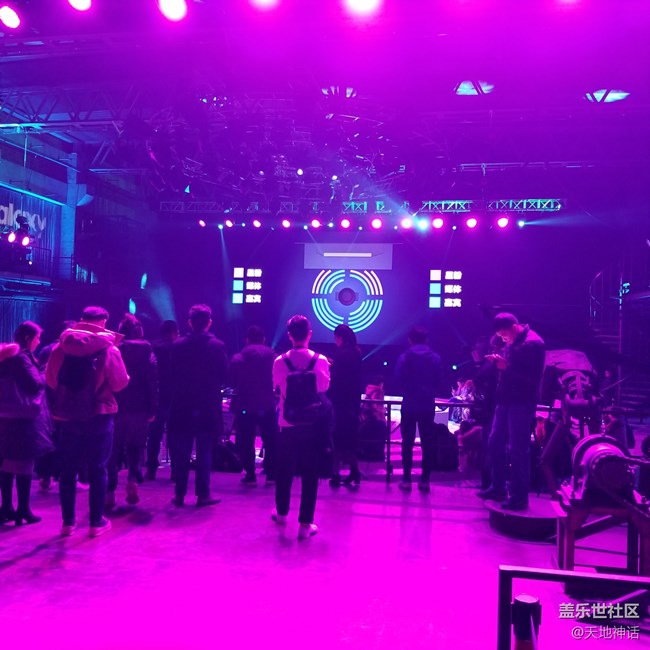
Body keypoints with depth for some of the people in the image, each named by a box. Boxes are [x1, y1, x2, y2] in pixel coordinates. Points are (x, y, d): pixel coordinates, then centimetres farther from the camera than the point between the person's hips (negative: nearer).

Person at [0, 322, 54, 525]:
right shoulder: (21, 358, -15)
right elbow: (36, 384, -17)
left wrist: (38, 377, 11)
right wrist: (43, 376, 1)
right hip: (24, 418, -9)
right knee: (24, 465, -3)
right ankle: (23, 510, 3)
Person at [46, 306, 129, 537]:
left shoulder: (61, 347, 0)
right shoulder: (108, 349, -10)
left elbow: (50, 380, 6)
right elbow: (120, 383, -7)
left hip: (68, 415, 3)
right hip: (99, 415, -3)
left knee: (68, 469, 13)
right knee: (97, 469, 6)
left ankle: (68, 521, 19)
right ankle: (96, 522, 11)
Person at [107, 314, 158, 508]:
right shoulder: (146, 350, -1)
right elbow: (152, 381, -6)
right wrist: (152, 409, -3)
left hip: (114, 408, 1)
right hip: (139, 409, -1)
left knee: (113, 450, 12)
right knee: (135, 447, 15)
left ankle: (110, 492, 11)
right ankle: (133, 478, -9)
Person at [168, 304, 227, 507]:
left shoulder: (178, 345, -3)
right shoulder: (217, 345, -7)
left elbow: (172, 374, 0)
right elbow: (224, 376, -4)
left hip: (183, 406, 2)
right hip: (208, 406, -1)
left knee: (182, 453, 9)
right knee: (204, 453, 5)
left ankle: (180, 494, 14)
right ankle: (203, 494, 8)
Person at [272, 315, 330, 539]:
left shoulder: (280, 361, -8)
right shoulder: (320, 360, -10)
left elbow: (276, 386, 6)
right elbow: (324, 387, 2)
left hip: (288, 424, 1)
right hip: (313, 424, -1)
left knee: (284, 469, 18)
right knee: (310, 473, 6)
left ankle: (281, 512, 37)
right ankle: (306, 524, 9)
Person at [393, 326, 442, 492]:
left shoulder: (404, 358, -5)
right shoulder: (436, 358, 1)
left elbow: (398, 383, -5)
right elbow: (438, 383, 4)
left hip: (409, 405, -1)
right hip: (428, 405, 2)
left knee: (407, 442, 6)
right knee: (427, 442, 8)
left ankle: (406, 479, 6)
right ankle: (425, 480, 8)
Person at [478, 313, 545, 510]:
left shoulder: (533, 343, -13)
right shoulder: (512, 342, 13)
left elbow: (533, 377, -20)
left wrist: (507, 367, -24)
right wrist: (498, 361, -2)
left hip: (522, 403, -9)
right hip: (506, 401, 9)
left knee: (518, 450, -4)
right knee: (495, 443, 13)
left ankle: (519, 497, 7)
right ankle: (498, 488, 26)